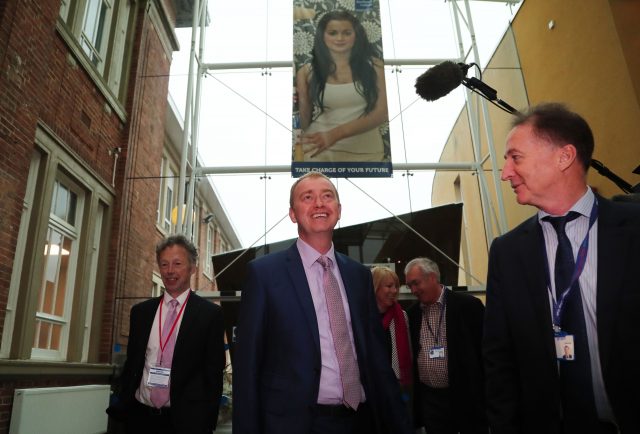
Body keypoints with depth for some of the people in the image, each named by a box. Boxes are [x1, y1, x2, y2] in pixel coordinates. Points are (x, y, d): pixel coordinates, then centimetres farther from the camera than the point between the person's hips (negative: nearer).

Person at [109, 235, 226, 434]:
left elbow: (214, 372, -6)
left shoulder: (210, 313, -6)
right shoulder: (140, 311, 6)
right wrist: (122, 409, 7)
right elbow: (130, 363, 12)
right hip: (139, 416, 4)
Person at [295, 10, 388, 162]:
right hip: (318, 150, 0)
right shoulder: (307, 71, -2)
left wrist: (336, 134, -21)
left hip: (364, 150, 1)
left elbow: (381, 113, -10)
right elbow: (304, 124, 2)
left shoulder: (373, 65, -2)